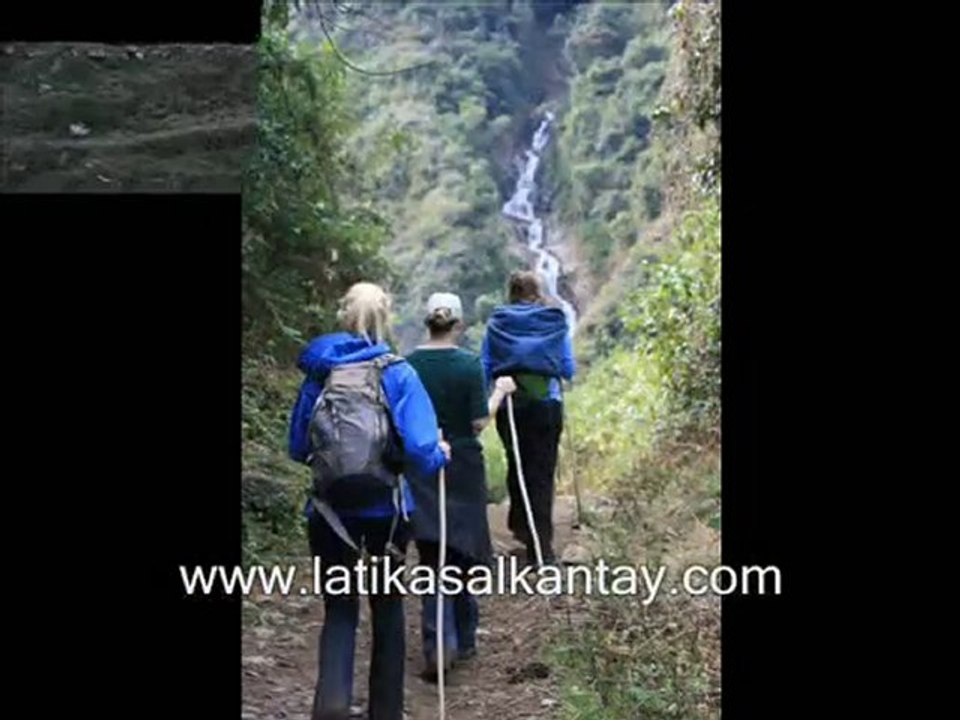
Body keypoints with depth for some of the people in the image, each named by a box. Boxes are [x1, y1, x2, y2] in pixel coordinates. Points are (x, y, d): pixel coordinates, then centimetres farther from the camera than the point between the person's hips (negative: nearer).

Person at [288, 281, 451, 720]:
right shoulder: (398, 373, -9)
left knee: (339, 608, 11)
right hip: (385, 510, -1)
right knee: (387, 606, 18)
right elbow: (420, 451, -17)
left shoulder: (320, 373, -1)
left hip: (330, 511, 1)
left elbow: (298, 448, 6)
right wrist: (440, 454, 4)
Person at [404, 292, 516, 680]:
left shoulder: (408, 364, -4)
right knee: (463, 548, 14)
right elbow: (479, 422, -10)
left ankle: (439, 642, -10)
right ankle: (463, 639, 25)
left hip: (421, 469, 1)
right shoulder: (469, 363, -11)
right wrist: (500, 392, 2)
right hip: (462, 469, -1)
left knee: (433, 554, 4)